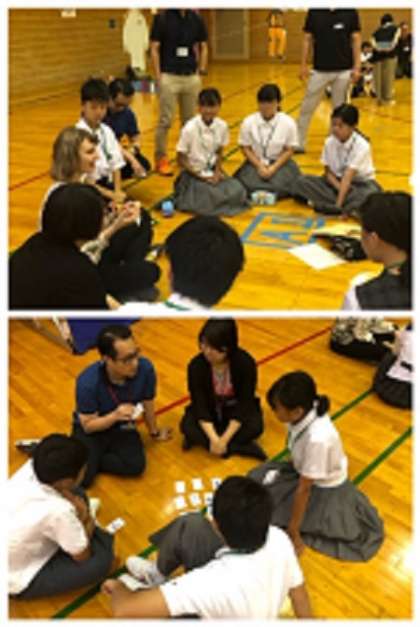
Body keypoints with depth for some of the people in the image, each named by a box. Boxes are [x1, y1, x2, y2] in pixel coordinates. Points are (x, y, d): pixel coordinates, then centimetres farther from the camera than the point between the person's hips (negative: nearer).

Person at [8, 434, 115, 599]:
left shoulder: (31, 467, -23)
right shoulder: (58, 511, -39)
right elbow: (82, 557, -18)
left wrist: (75, 502, -13)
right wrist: (88, 524, -1)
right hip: (17, 582, -7)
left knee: (76, 493, 4)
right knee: (102, 559, -9)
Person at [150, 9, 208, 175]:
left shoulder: (196, 18, 7)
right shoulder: (162, 18, -4)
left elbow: (203, 47, 14)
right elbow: (154, 48, -4)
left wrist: (201, 70, 5)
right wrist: (158, 76, -10)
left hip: (191, 77, 4)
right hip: (169, 77, -4)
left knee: (189, 120, 8)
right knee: (165, 121, -2)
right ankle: (161, 159, 7)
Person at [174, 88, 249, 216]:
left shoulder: (222, 126, -7)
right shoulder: (189, 129, -18)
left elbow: (219, 152, 8)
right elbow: (181, 160, -11)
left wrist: (217, 172, -9)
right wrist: (201, 176, -15)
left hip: (212, 170, 4)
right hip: (193, 173, -4)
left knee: (237, 191, -18)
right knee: (213, 197, -27)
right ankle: (184, 199, -1)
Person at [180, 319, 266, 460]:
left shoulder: (246, 363, -26)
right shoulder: (196, 366, -23)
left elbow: (245, 404, -24)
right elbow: (200, 405, -21)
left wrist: (224, 439, -30)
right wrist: (214, 439, -34)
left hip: (237, 409, -1)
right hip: (209, 409, 1)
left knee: (255, 426, -31)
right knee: (187, 426, -27)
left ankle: (200, 441, -19)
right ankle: (242, 448, -26)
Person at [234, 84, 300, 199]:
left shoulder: (288, 123, -10)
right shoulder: (248, 122, -9)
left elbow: (289, 150, -4)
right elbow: (246, 148, -1)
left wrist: (273, 168, -17)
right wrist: (260, 166, -14)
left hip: (280, 162, 0)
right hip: (255, 162, 1)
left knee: (279, 184, -29)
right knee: (249, 184, -27)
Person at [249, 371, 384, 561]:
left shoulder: (317, 438, -40)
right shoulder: (305, 413, -22)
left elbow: (304, 489, -28)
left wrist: (293, 529, -17)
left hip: (324, 489, -7)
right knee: (258, 478, 7)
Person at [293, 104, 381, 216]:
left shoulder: (361, 145, -22)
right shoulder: (329, 142, -9)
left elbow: (348, 177, -30)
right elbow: (328, 171, -3)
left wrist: (338, 204, -37)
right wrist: (340, 188, -21)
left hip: (360, 182, -4)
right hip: (337, 181, 4)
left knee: (371, 194, -38)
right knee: (302, 181, -17)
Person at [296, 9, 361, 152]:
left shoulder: (350, 12, -1)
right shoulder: (314, 12, -1)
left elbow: (356, 40, 1)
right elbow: (307, 39, 4)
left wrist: (357, 67, -6)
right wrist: (304, 65, -1)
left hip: (344, 71, 0)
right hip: (319, 70, 0)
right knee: (307, 108, 4)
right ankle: (298, 143, 15)